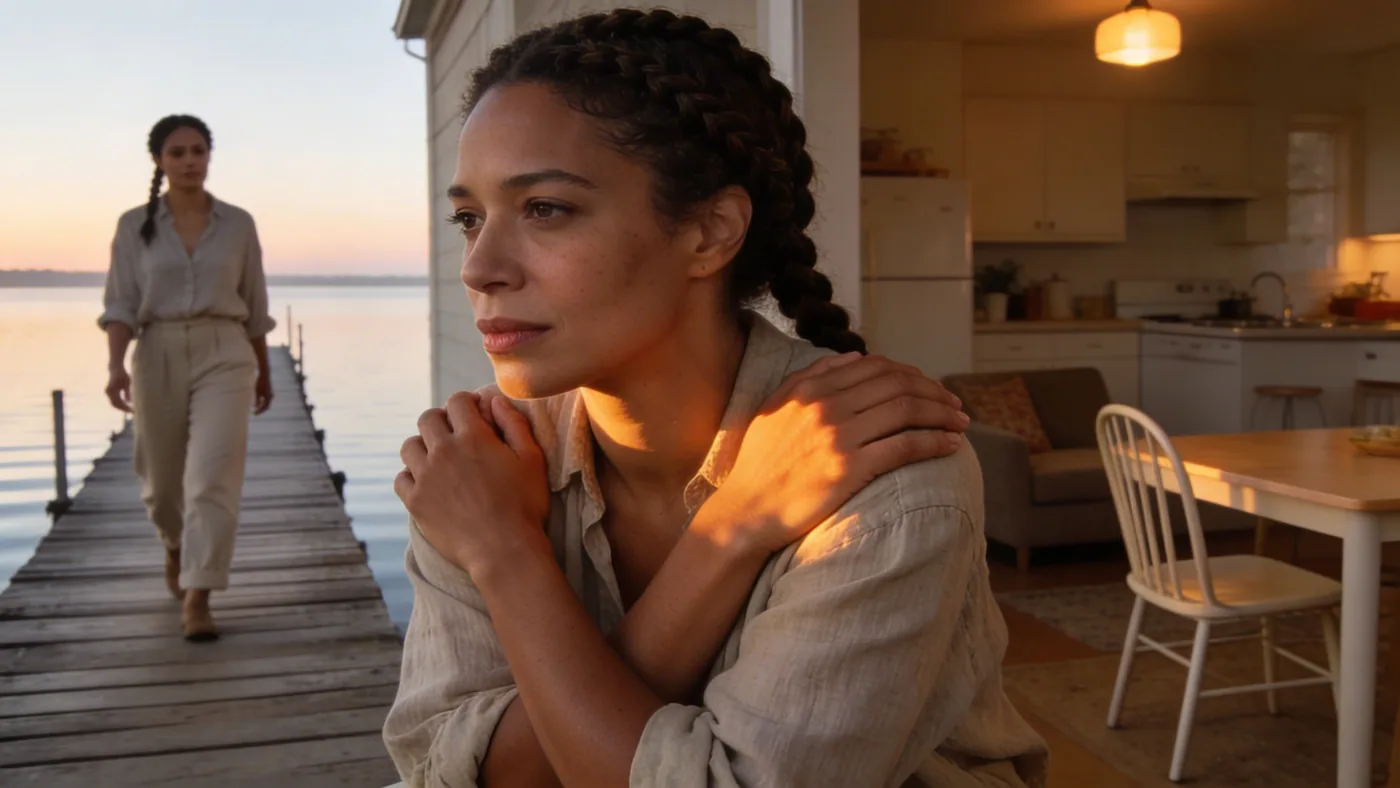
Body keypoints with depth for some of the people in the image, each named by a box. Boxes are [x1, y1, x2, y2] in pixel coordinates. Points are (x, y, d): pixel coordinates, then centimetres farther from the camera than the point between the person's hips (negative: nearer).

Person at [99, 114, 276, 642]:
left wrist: (264, 372, 18)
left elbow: (254, 307, 12)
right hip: (158, 355, 1)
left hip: (225, 355, -1)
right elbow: (120, 305, 0)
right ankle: (176, 546, 46)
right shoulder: (134, 226, 4)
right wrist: (115, 364, -16)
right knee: (162, 479, 13)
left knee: (213, 475, -14)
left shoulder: (238, 224, 5)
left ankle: (196, 597, -10)